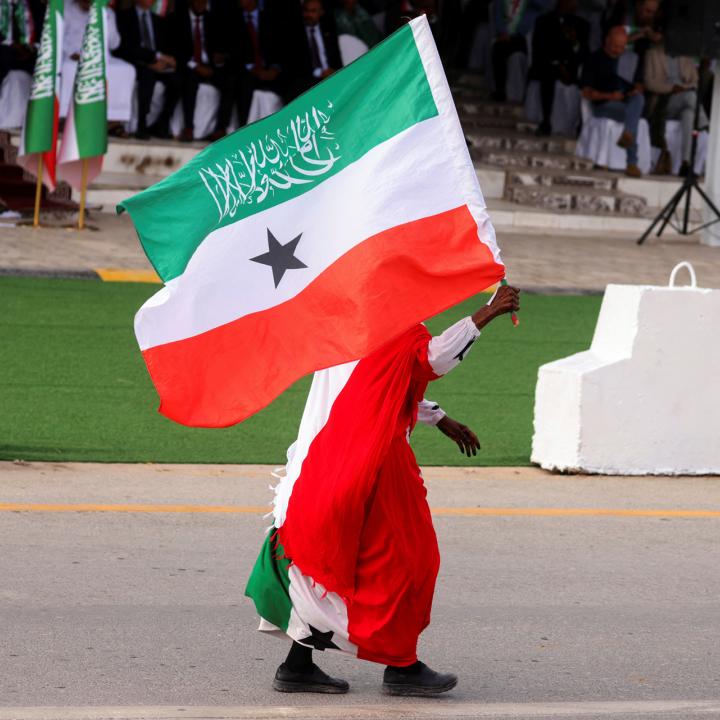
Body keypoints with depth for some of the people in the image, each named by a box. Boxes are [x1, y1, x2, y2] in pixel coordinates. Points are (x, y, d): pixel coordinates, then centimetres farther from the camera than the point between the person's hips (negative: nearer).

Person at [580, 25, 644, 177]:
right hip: (604, 105, -4)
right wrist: (609, 96, -16)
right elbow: (586, 92, 0)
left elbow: (638, 84, 22)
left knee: (638, 98, -31)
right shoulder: (595, 60, 6)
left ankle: (627, 135, -46)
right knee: (633, 113, -34)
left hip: (628, 102, 4)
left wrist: (637, 90, -5)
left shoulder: (630, 59, 19)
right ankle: (632, 163, -42)